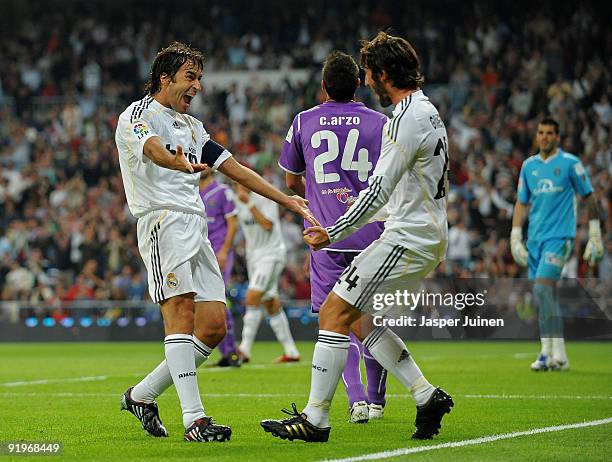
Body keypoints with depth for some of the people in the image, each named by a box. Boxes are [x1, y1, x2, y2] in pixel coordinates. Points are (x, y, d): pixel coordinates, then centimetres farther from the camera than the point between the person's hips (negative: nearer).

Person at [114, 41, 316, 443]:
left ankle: (142, 395, 13)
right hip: (164, 221, -8)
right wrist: (176, 163, -47)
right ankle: (194, 419, -25)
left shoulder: (192, 126, 26)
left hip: (197, 228, 8)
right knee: (181, 312, -19)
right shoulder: (138, 115, 0)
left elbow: (235, 168, 25)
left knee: (214, 326, 1)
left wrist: (287, 200, 18)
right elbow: (150, 147, -24)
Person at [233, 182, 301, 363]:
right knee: (271, 304, 7)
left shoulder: (265, 196, -13)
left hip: (271, 254, -8)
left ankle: (245, 350, -21)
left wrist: (249, 203, -26)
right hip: (253, 256, 8)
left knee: (252, 297, -18)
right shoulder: (238, 200, 8)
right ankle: (291, 352, 12)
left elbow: (267, 225, -24)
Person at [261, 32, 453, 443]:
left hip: (408, 240, -10)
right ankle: (427, 396, 11)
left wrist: (333, 234, -16)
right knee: (363, 322, 15)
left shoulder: (406, 119, -17)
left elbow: (378, 191, -20)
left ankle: (315, 419, -7)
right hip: (428, 237, 10)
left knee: (334, 313, -9)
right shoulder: (427, 111, 15)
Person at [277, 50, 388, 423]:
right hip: (372, 234, 1)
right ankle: (376, 400, 20)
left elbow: (292, 181, 18)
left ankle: (356, 398, -13)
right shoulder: (380, 122, 3)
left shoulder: (304, 122, 6)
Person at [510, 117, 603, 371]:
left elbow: (589, 197, 2)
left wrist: (595, 235, 0)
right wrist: (515, 237, 10)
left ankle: (558, 353, -18)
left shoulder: (570, 163, -2)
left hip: (560, 236, -5)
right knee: (545, 295, 5)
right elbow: (522, 203, 17)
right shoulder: (529, 165, 12)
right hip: (535, 238, 6)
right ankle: (548, 352, 11)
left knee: (542, 288, -19)